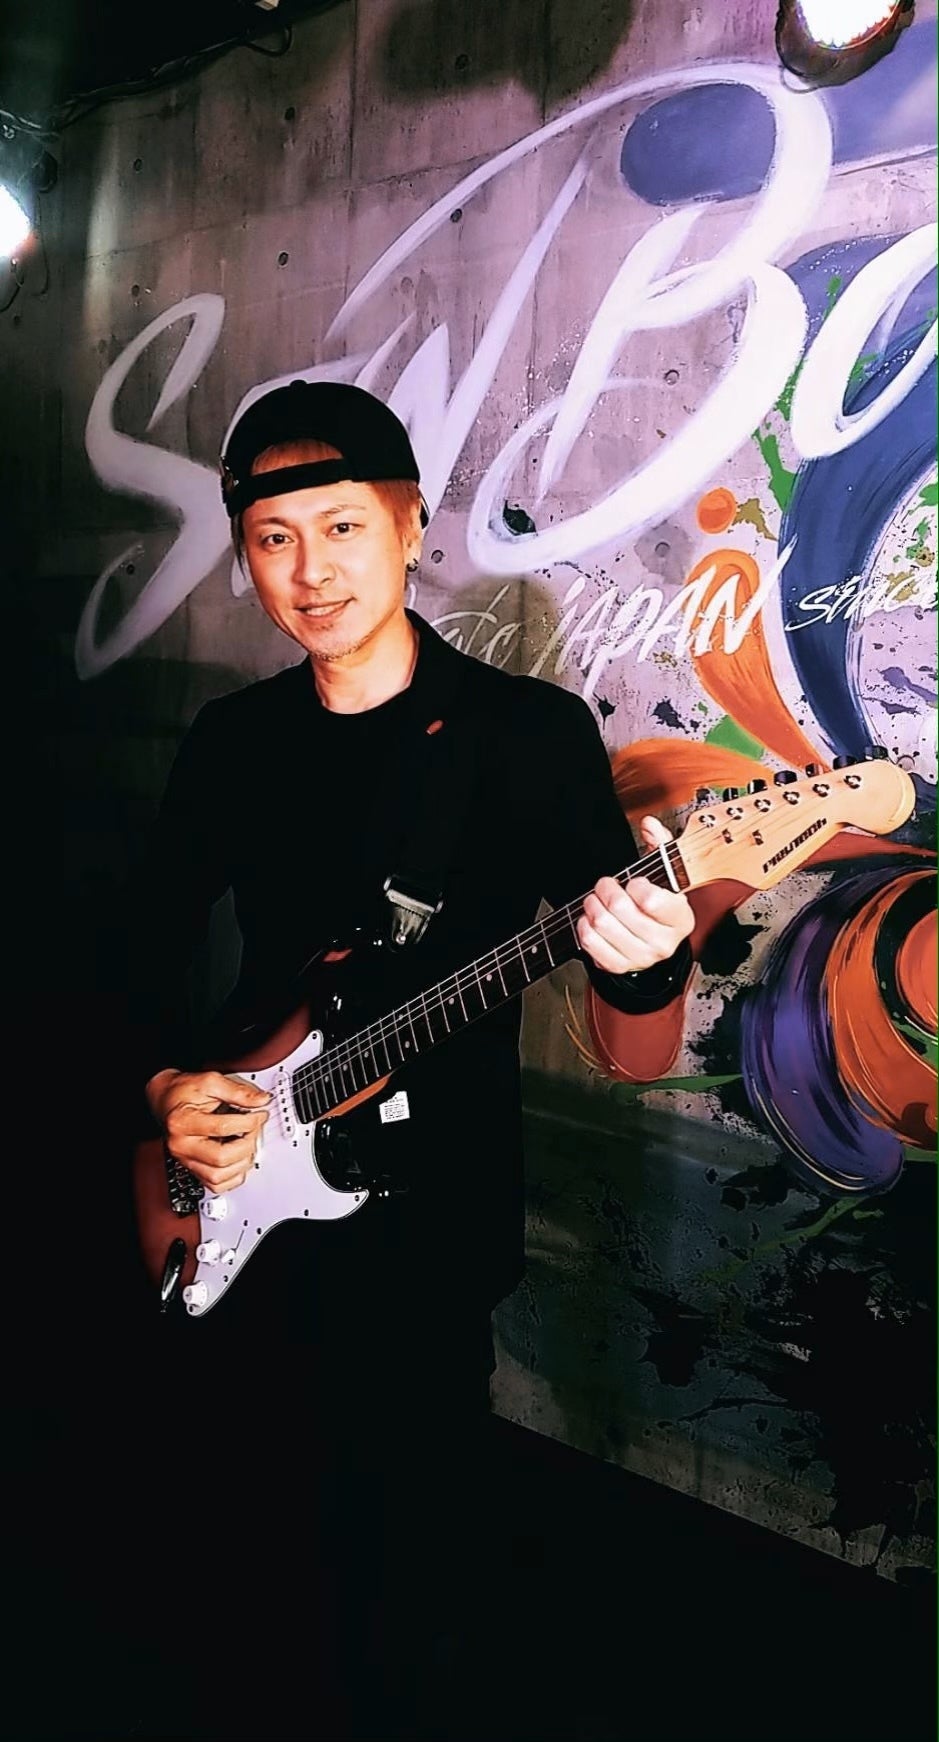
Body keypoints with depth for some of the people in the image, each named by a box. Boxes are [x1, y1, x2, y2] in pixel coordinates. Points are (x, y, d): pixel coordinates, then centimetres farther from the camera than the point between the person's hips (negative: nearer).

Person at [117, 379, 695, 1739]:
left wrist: (645, 953, -34)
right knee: (243, 1493, 19)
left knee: (404, 1516, 12)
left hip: (431, 1211, -4)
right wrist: (162, 1083, -6)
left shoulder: (530, 730, -10)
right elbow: (153, 941, 10)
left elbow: (624, 955, -12)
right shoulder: (230, 741, 3)